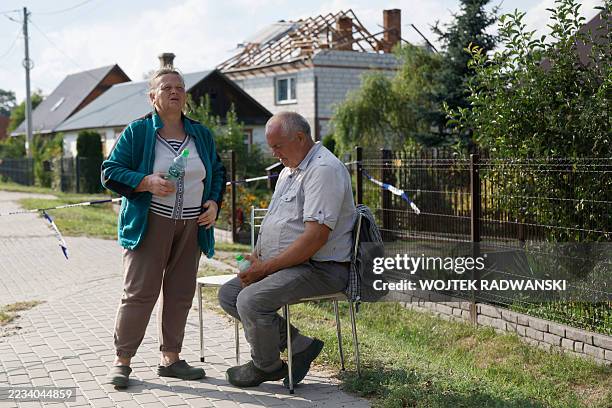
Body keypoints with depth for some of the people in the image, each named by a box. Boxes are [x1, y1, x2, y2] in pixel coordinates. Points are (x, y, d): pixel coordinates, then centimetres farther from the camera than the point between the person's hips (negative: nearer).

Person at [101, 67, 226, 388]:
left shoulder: (201, 134, 13)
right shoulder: (137, 132, -1)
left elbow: (217, 172, 21)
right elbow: (110, 173, -4)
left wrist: (214, 203, 3)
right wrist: (147, 182, -20)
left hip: (191, 226, 5)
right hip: (150, 225, -5)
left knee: (180, 294, 8)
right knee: (139, 292, -6)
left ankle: (170, 358, 19)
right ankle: (122, 360, 4)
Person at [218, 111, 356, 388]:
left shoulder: (324, 169, -16)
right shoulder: (289, 170, 19)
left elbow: (316, 236, -24)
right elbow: (272, 223, 26)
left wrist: (267, 267, -20)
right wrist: (256, 257, 6)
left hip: (320, 268, -11)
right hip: (285, 264, 11)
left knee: (250, 300, -26)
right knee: (228, 295, 2)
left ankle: (266, 366, 2)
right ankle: (299, 345, 2)